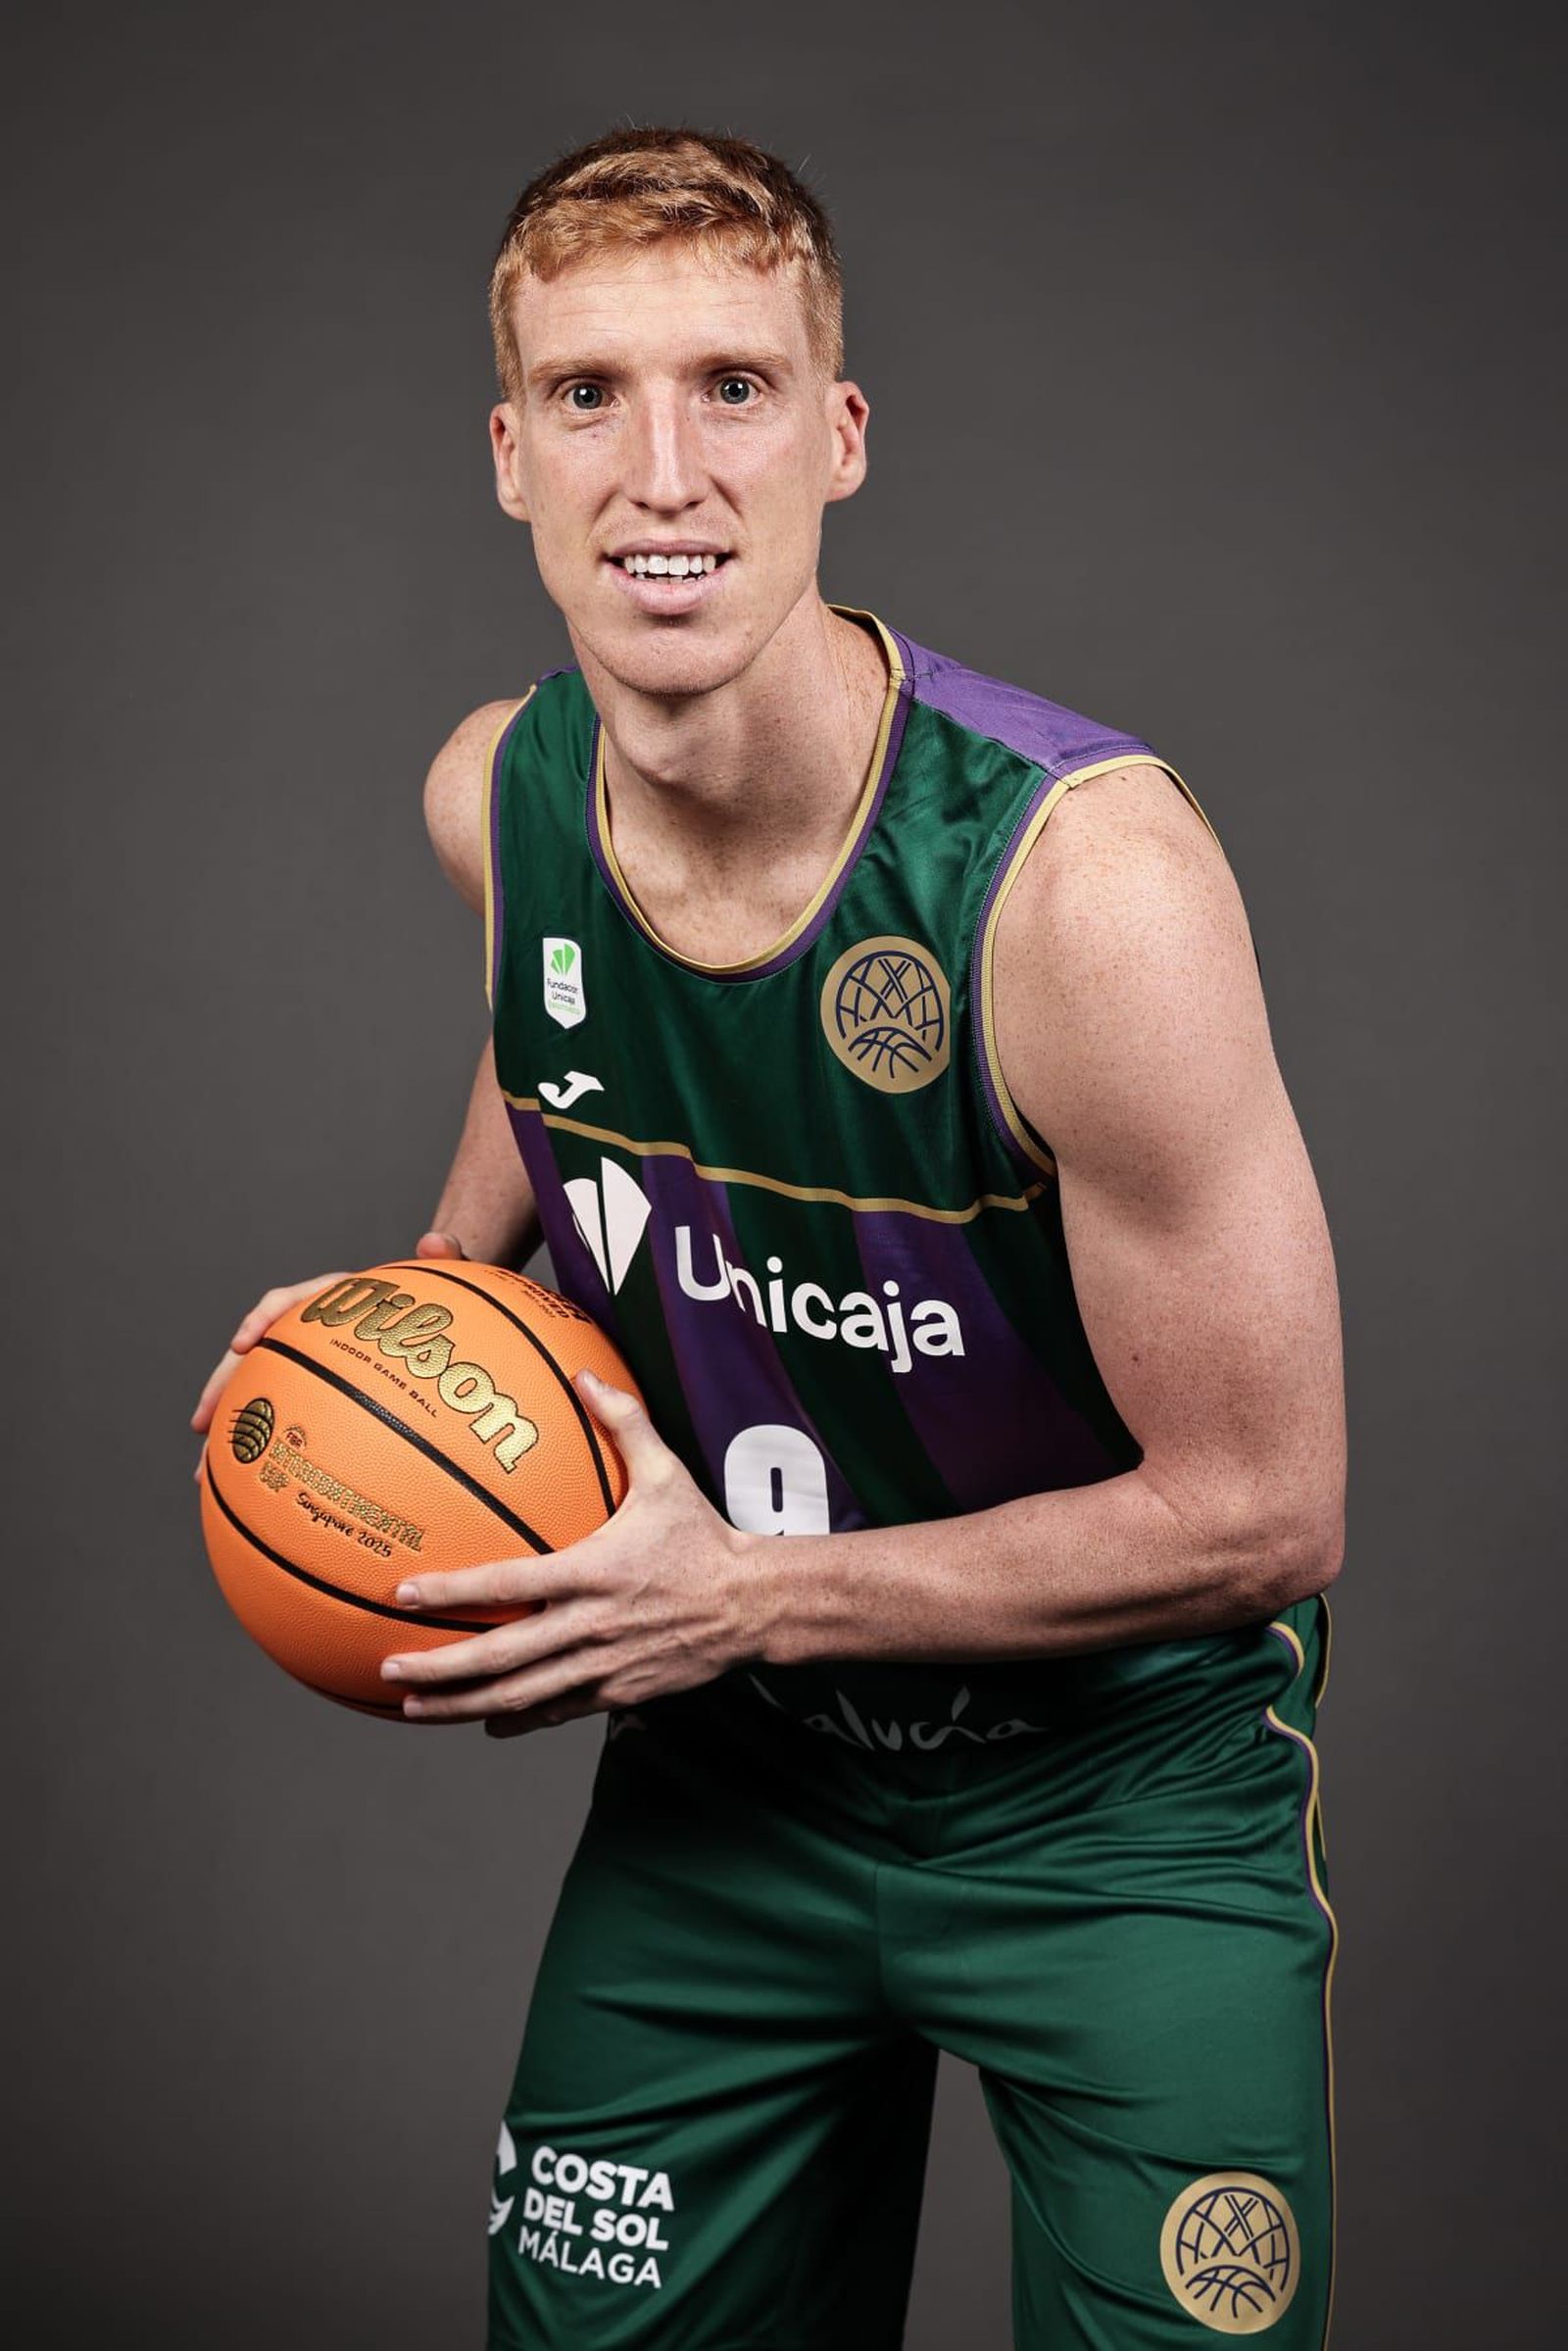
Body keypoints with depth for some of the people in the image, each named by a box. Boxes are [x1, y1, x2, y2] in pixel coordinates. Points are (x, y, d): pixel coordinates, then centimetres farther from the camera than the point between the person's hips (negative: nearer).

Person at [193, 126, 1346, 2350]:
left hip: (1120, 1790, -4)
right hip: (720, 1768, 5)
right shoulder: (494, 800, -10)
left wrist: (748, 1598, -21)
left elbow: (1259, 1513, -22)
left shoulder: (1085, 874, -29)